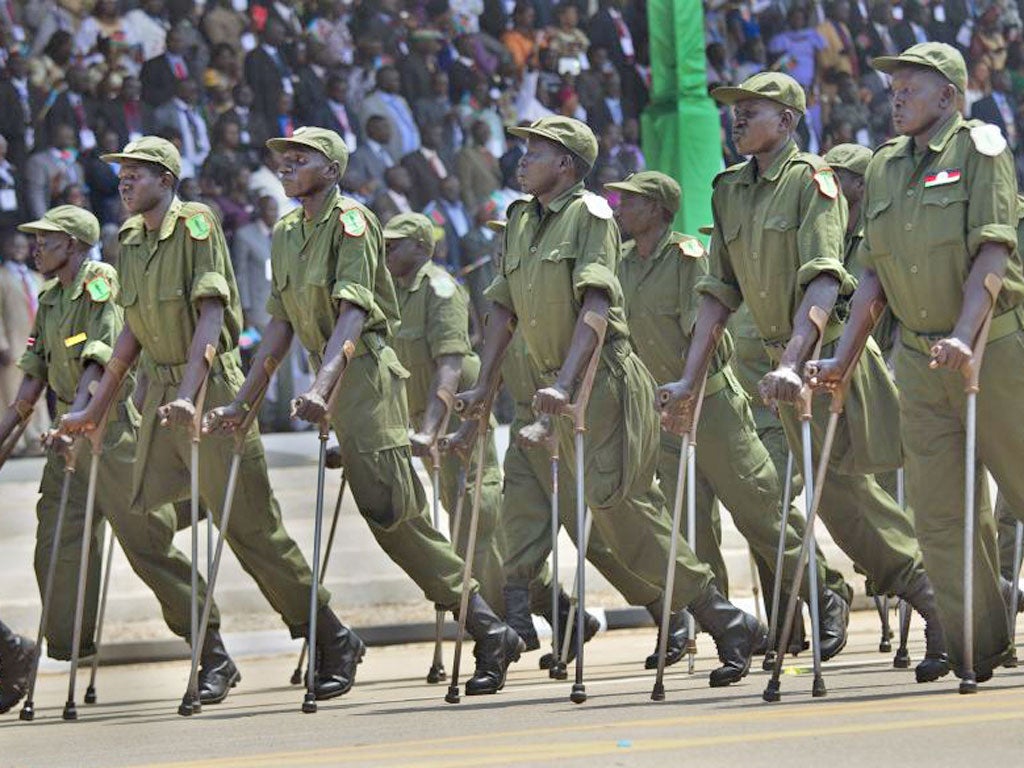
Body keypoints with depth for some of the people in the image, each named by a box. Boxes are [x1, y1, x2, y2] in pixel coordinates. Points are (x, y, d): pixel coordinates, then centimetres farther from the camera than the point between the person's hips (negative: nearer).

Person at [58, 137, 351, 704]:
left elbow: (211, 316, -18)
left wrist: (187, 396, -28)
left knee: (251, 526, -5)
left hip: (212, 387, -7)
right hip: (160, 392, 7)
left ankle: (333, 642, 8)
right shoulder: (130, 239, 11)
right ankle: (212, 658, 6)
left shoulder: (196, 224, -11)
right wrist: (95, 409, 17)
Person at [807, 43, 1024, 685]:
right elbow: (875, 275, 15)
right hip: (920, 360, 6)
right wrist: (844, 356, 7)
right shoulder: (884, 169, 12)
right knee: (941, 511, 0)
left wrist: (964, 336, -26)